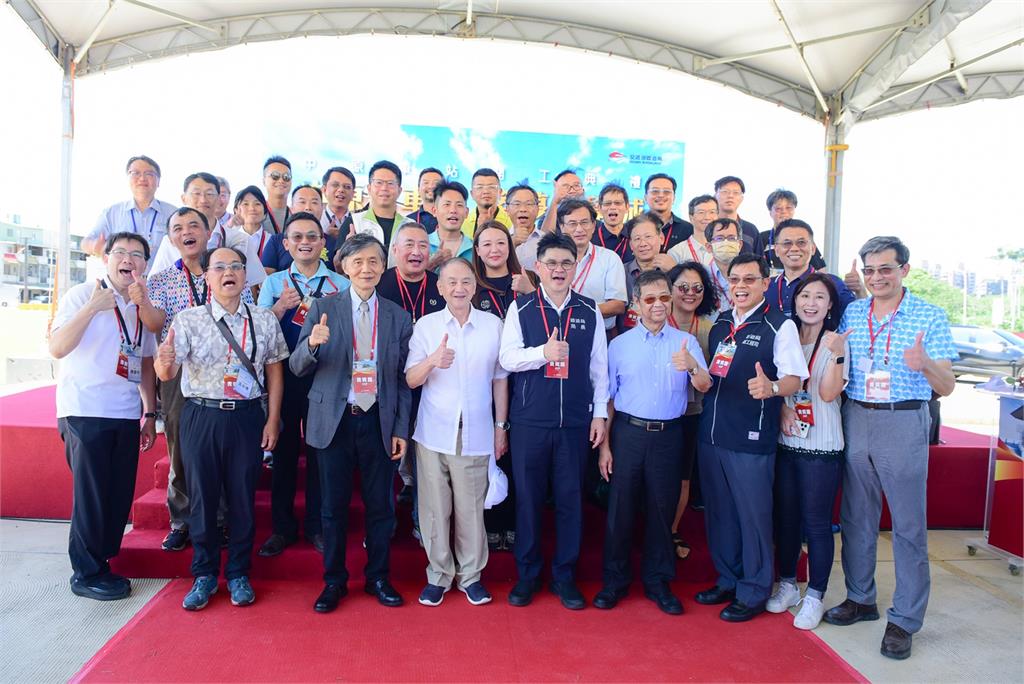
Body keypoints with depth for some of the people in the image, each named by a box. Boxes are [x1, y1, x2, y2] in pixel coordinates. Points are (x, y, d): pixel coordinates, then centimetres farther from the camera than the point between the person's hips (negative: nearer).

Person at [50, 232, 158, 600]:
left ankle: (101, 562, 24)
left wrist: (150, 413, 13)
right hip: (85, 412, -5)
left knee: (120, 495, 7)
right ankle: (86, 574, 15)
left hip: (127, 415, 5)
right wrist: (91, 308, -26)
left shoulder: (142, 307, 12)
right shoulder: (82, 295, -4)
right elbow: (57, 349, -16)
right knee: (91, 494, 0)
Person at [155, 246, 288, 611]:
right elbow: (167, 374, -9)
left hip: (248, 417, 1)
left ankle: (238, 574, 25)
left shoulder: (264, 320, 3)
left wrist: (273, 419, 0)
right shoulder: (188, 319, -1)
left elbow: (274, 371, 5)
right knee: (202, 496, 9)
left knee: (243, 497, 8)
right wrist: (165, 361, -33)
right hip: (201, 417, 0)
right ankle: (204, 575, 26)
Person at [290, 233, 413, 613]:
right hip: (334, 421, -1)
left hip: (379, 422, 1)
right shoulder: (323, 309, 0)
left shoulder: (398, 317, 4)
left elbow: (402, 379, 6)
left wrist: (401, 428, 2)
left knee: (381, 506, 9)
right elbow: (298, 367, -3)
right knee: (334, 506, 9)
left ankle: (378, 578, 27)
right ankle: (334, 581, 26)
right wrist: (312, 343, -25)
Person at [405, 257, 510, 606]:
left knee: (470, 508, 5)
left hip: (475, 434, 0)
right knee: (435, 508, 6)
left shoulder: (493, 325, 4)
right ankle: (438, 574, 23)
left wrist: (501, 426, 8)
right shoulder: (426, 325, 3)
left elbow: (499, 379, 9)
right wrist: (433, 361, -22)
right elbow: (411, 380, -1)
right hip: (434, 433, 0)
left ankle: (471, 575, 23)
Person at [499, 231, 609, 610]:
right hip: (528, 420, -1)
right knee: (528, 497, 7)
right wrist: (543, 352, -21)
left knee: (570, 498, 7)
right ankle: (527, 574, 24)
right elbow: (507, 357, -4)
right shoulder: (521, 308, 2)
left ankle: (565, 576, 23)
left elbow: (599, 367, 8)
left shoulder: (590, 311, 6)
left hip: (575, 422, 1)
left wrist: (600, 414, 4)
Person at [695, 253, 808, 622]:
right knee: (718, 512, 15)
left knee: (753, 515, 3)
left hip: (751, 438, -6)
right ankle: (727, 581, 32)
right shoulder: (719, 324, 13)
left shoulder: (780, 326, -6)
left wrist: (771, 387, -32)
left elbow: (794, 378, -12)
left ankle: (753, 593, 20)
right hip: (711, 433, 6)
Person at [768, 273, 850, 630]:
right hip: (785, 442, 5)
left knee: (817, 523, 2)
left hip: (821, 447, -4)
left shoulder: (836, 343, -5)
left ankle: (815, 596, 16)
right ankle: (787, 584, 29)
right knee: (785, 516, 13)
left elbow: (829, 393, -15)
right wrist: (782, 409, -7)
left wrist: (835, 356, -28)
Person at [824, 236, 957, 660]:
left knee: (908, 525, 1)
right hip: (856, 419, 4)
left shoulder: (930, 317, -4)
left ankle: (904, 620, 13)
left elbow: (947, 387, -9)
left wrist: (925, 364, -28)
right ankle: (860, 599, 28)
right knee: (856, 517, 13)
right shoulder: (851, 313, 7)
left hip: (904, 423, -4)